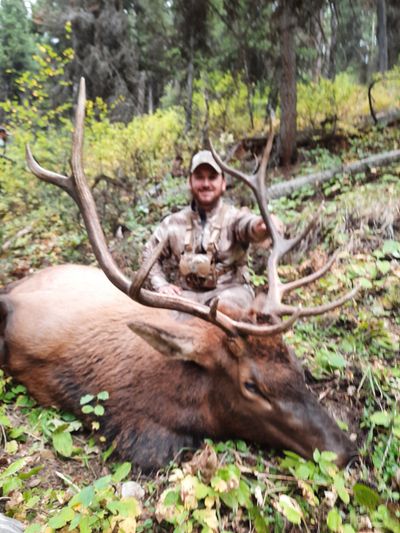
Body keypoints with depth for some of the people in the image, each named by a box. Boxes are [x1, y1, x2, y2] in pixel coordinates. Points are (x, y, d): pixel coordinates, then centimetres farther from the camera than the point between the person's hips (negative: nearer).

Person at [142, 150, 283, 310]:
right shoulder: (174, 222, 9)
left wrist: (263, 225, -52)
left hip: (229, 291, -2)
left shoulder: (234, 217, -2)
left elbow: (248, 225, -27)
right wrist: (161, 284, 1)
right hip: (187, 294, 2)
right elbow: (149, 254, 18)